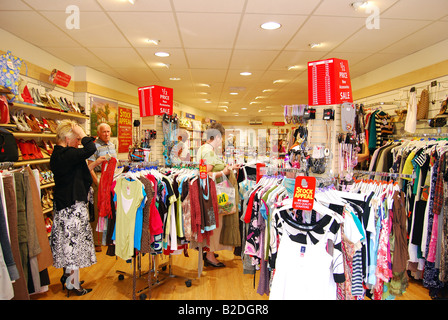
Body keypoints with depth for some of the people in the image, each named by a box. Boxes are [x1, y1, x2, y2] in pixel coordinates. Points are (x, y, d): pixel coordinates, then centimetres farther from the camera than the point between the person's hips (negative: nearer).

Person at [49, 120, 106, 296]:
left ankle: (67, 276, 37)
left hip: (63, 205, 10)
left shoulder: (58, 153, 10)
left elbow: (76, 173, 17)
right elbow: (90, 149, -33)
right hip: (72, 208, -10)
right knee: (74, 242, 2)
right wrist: (82, 133, -18)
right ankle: (73, 285, 16)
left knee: (67, 243, 21)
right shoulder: (66, 154, -21)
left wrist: (94, 164, 16)